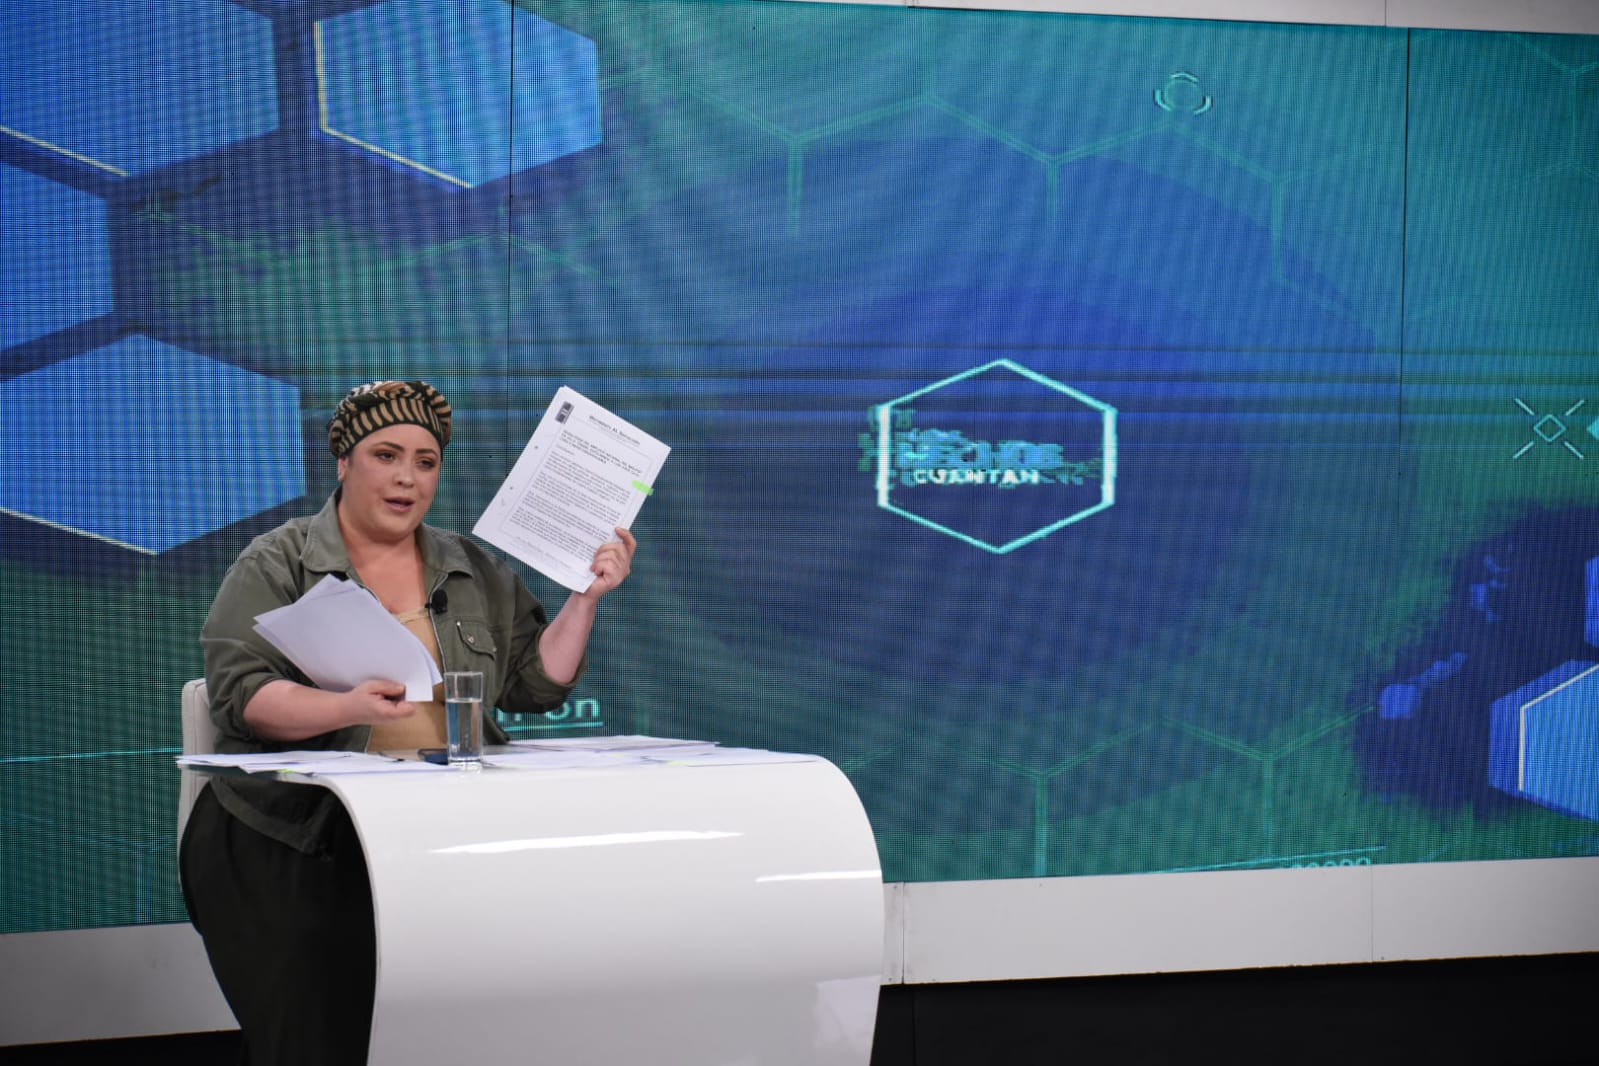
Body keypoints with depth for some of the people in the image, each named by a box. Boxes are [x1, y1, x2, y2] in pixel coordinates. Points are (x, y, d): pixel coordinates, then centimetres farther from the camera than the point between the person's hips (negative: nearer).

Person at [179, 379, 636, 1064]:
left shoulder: (480, 575, 18)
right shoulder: (276, 566, 6)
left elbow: (536, 682, 16)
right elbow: (239, 694, -7)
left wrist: (585, 598, 3)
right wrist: (346, 708, -24)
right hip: (295, 844, -3)